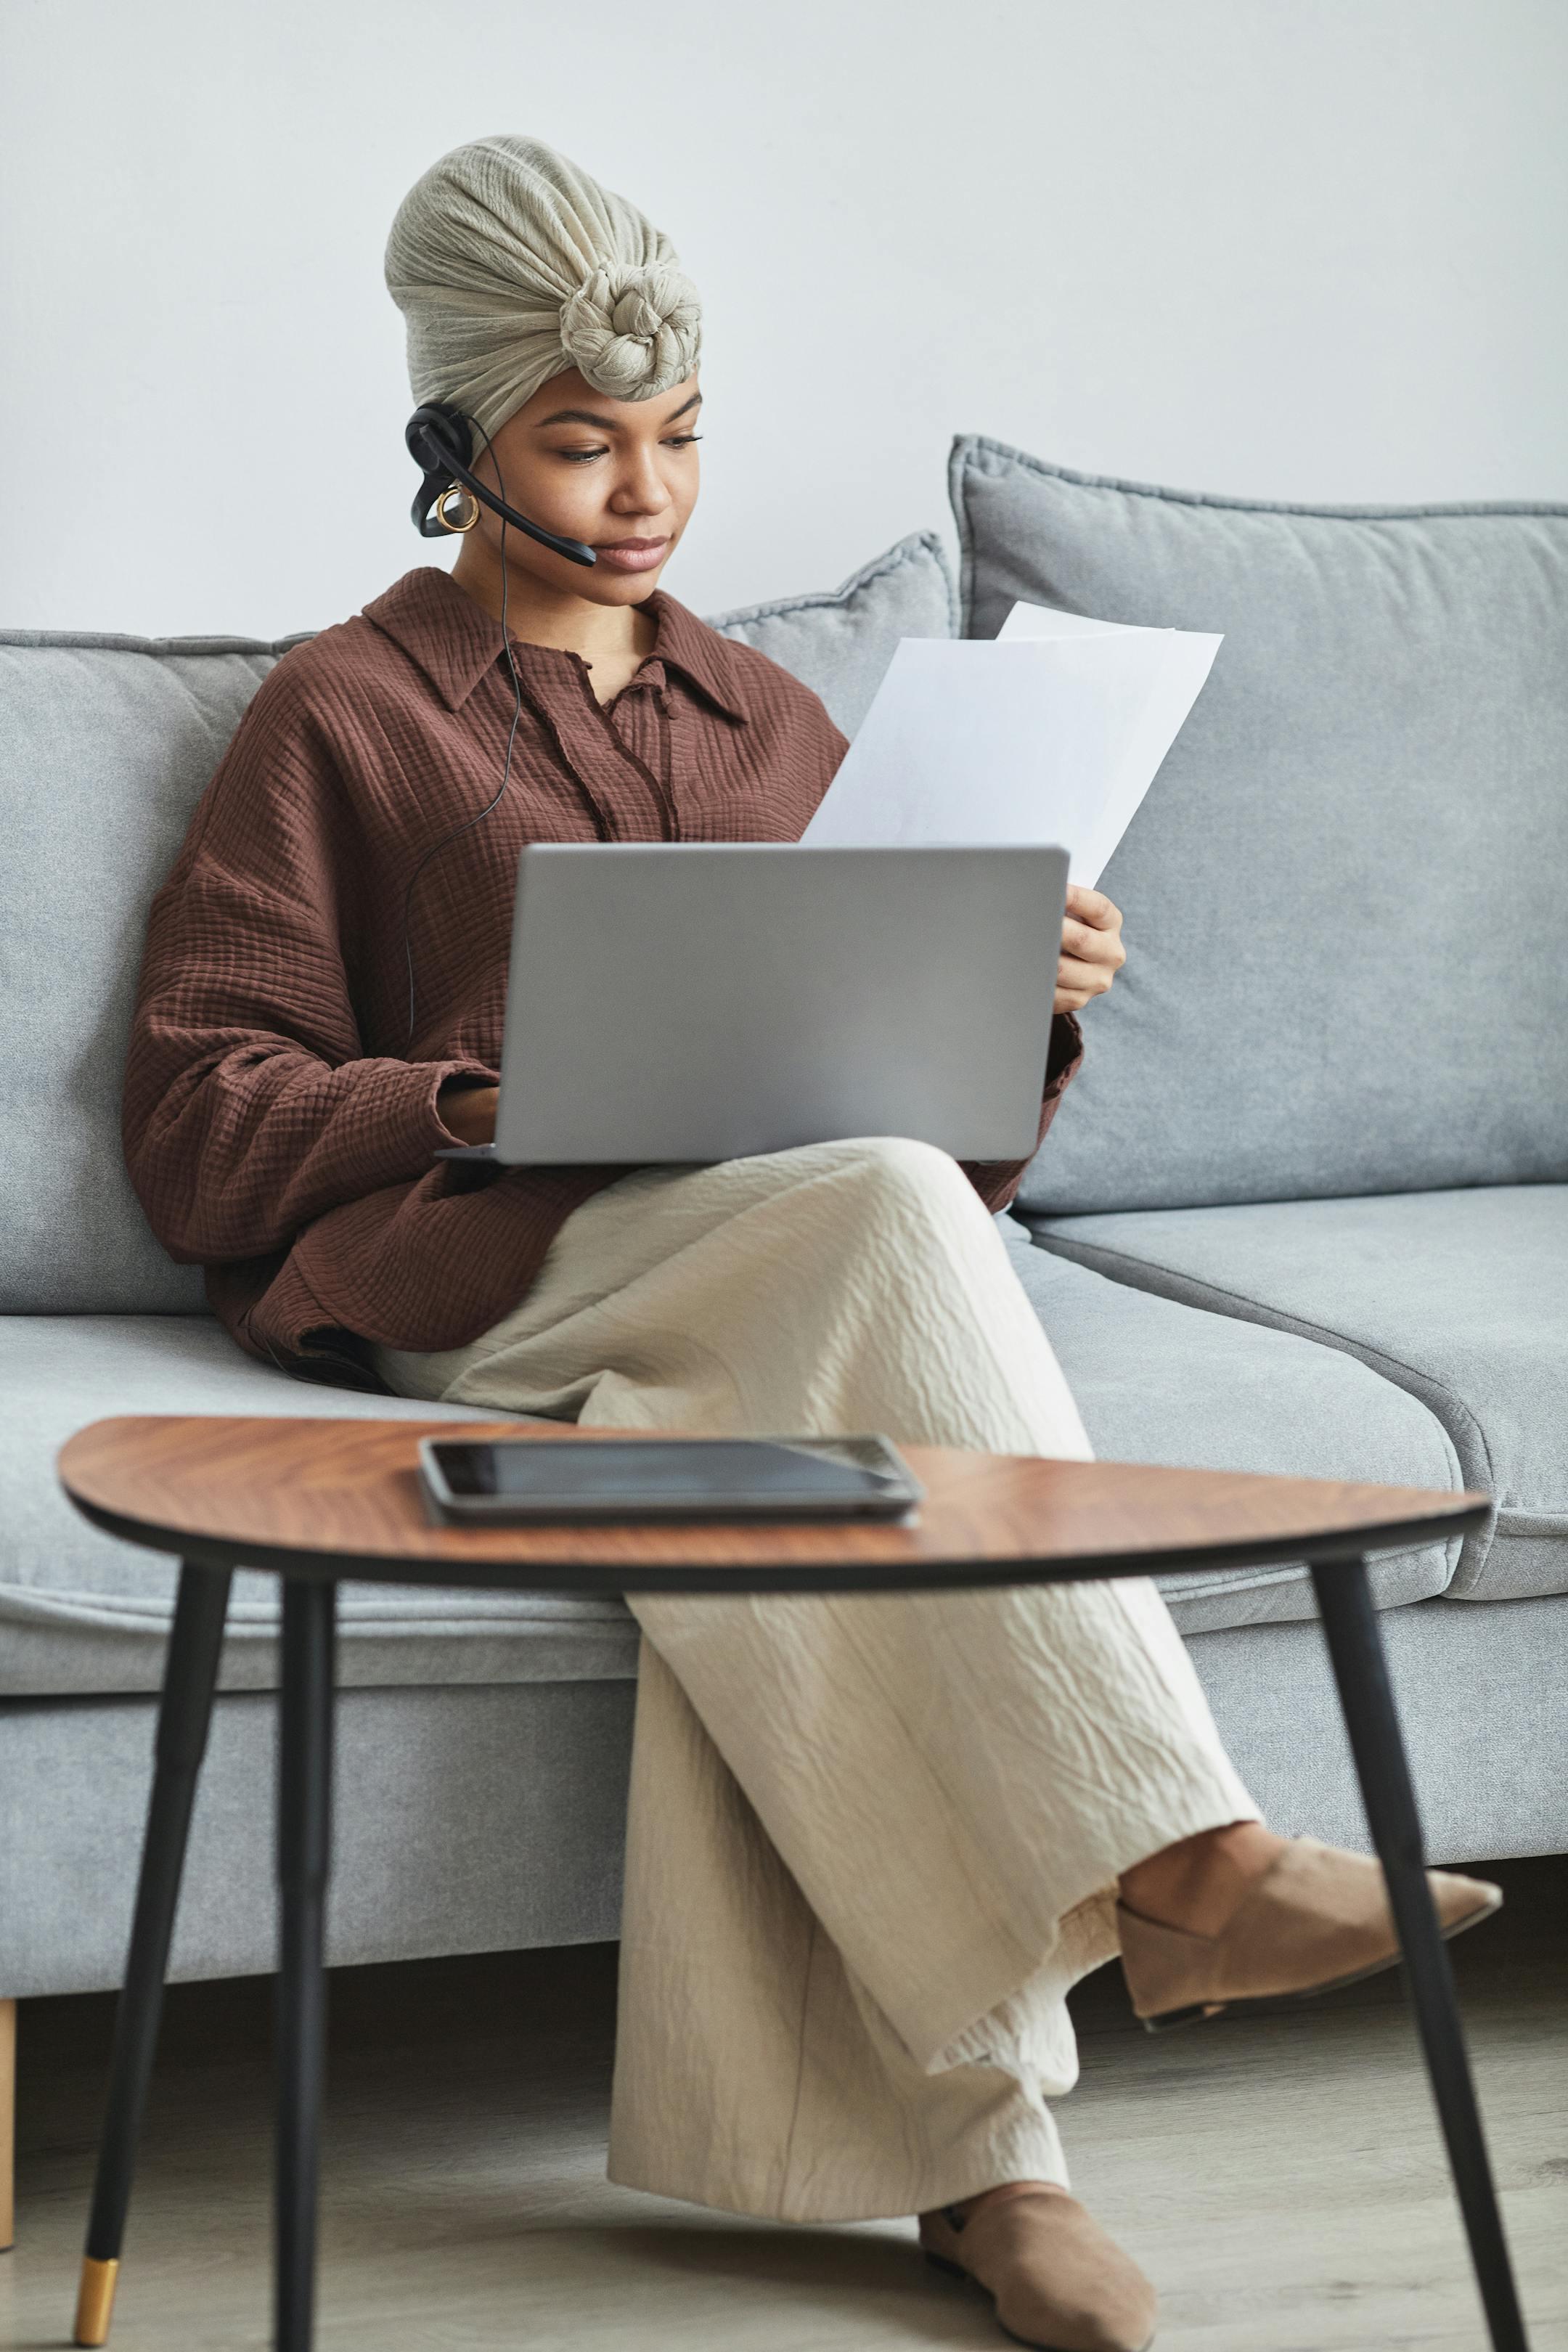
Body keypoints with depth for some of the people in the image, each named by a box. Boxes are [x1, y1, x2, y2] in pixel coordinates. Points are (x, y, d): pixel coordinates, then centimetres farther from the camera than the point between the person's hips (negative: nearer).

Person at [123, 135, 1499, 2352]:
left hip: (769, 1296, 3)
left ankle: (954, 2136, -39)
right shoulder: (344, 715, 12)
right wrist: (497, 1104, -13)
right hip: (475, 1275, -3)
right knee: (879, 1207, -34)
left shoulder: (771, 723, 26)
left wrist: (1029, 1011, 1)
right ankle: (1176, 1859, -39)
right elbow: (197, 1126, 2)